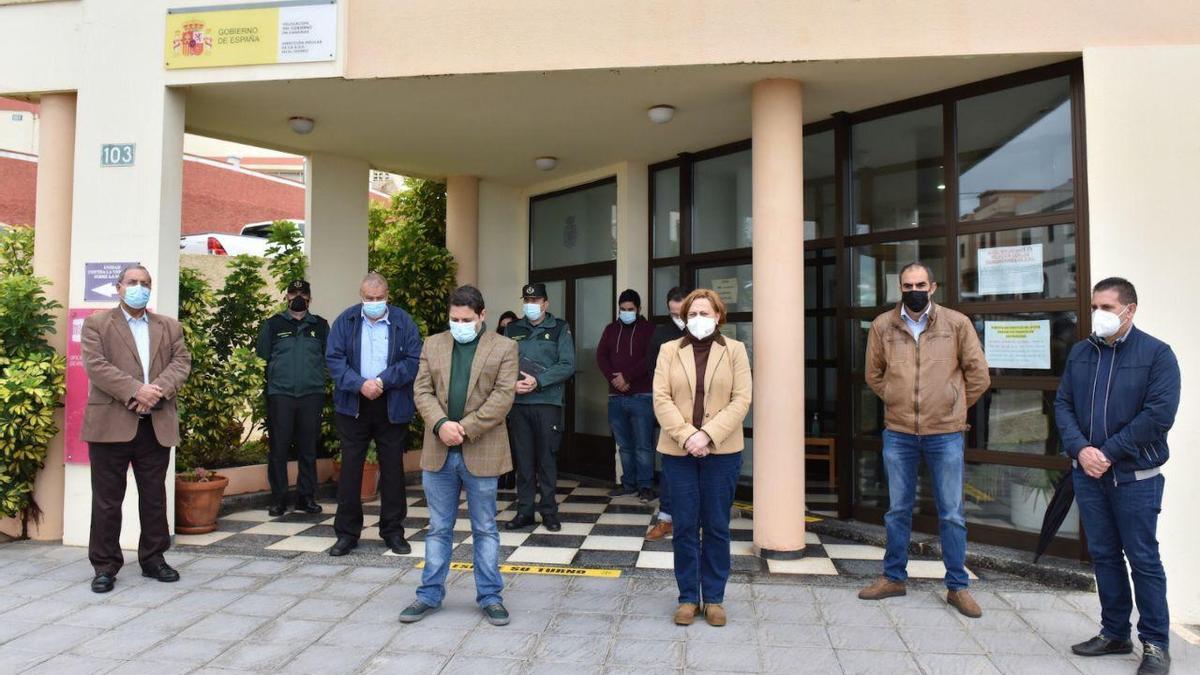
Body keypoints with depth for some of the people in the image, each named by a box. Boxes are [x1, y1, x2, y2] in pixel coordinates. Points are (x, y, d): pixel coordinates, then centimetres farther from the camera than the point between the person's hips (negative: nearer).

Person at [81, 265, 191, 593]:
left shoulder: (169, 326, 15)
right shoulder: (97, 324, 4)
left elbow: (181, 362, 2)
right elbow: (96, 365, -9)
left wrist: (158, 390, -15)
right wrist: (135, 391, -19)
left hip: (157, 425, 3)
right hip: (111, 424, -3)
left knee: (154, 496, 10)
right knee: (107, 498, 3)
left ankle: (153, 559, 21)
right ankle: (105, 565, 14)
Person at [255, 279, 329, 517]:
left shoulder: (320, 326, 11)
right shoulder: (273, 325, 8)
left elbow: (328, 357, 11)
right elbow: (262, 356, 9)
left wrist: (315, 379, 1)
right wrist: (278, 374, 2)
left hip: (312, 396, 1)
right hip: (280, 396, -1)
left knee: (308, 449, 7)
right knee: (278, 449, 0)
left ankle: (307, 496, 16)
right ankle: (278, 498, 9)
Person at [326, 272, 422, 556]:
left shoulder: (404, 322, 0)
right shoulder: (345, 321, 2)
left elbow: (414, 360, -5)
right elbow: (334, 359, -4)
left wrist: (382, 381, -15)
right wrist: (360, 384, -17)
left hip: (393, 407, 0)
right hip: (352, 406, 0)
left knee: (393, 469, 7)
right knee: (350, 468, 4)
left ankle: (393, 531, 20)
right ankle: (347, 532, 16)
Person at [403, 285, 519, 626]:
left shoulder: (504, 347, -1)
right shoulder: (433, 344, 9)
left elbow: (503, 396, -9)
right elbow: (422, 390, 2)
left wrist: (465, 428, -16)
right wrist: (441, 424, -15)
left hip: (481, 452, -3)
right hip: (438, 452, 3)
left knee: (485, 529, 9)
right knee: (438, 529, 13)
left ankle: (490, 597, 20)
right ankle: (430, 595, 25)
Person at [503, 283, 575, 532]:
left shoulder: (560, 329, 4)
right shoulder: (512, 330, 12)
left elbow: (568, 365, -6)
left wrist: (538, 381, -15)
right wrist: (512, 383, -13)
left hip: (548, 402, -2)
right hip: (518, 402, 2)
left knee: (546, 459, 4)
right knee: (523, 459, 7)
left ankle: (549, 511, 15)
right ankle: (524, 511, 16)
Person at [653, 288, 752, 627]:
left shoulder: (735, 350, 4)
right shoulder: (669, 351, 7)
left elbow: (741, 400, -4)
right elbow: (661, 399, -2)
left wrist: (707, 435, -15)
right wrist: (686, 436, -15)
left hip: (722, 451, -1)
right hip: (678, 450, 1)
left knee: (716, 527, 6)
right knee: (684, 526, 5)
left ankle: (713, 597, 19)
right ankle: (688, 597, 17)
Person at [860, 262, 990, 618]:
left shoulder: (957, 323, -3)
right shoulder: (882, 325, 1)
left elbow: (978, 374, 5)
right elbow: (874, 374, 13)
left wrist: (953, 406, 8)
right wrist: (898, 402, 9)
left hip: (945, 433, -1)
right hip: (898, 433, 2)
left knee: (952, 514, 7)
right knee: (897, 511, 12)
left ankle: (957, 586, 21)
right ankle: (893, 577, 26)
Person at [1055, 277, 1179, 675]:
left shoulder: (1157, 354, -7)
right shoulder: (1080, 353, 8)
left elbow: (1160, 414, -14)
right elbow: (1063, 405, 6)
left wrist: (1108, 452, -15)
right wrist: (1080, 449, -10)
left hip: (1135, 475, -4)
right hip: (1087, 473, 5)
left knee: (1143, 559, 3)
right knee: (1103, 555, 12)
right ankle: (1114, 634, 25)